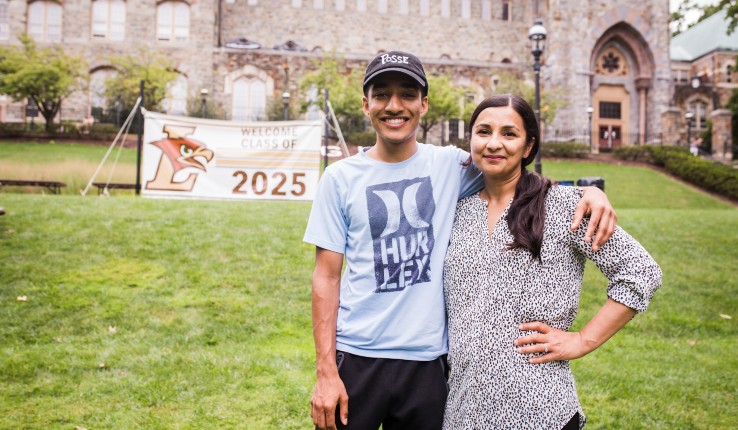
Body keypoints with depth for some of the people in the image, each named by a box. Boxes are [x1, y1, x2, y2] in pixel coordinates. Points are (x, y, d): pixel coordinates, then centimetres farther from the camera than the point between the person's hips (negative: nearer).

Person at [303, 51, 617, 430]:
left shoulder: (450, 165, 0)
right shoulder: (341, 178, -1)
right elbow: (326, 276, -2)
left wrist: (590, 191, -12)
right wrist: (325, 372, -6)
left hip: (427, 359, 1)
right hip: (356, 356, 0)